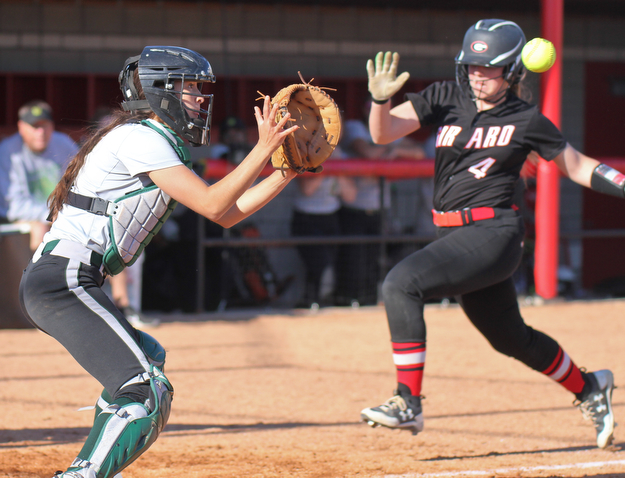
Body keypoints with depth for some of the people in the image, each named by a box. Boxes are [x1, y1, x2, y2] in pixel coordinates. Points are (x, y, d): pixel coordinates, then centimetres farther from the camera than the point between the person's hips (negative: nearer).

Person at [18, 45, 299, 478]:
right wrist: (263, 149, -12)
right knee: (149, 392, -19)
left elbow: (227, 215, 20)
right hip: (64, 280, -11)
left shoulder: (161, 144, 21)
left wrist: (286, 172, 14)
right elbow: (213, 206, -16)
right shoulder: (140, 138, -9)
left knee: (147, 357, 31)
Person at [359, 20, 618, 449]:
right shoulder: (446, 98, 5)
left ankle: (408, 403, -21)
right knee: (510, 338, 20)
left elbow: (578, 166, 9)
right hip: (454, 233, 6)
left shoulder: (527, 121, -3)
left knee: (402, 284, -24)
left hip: (492, 233, -6)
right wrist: (381, 100, -25)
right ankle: (588, 389, 43)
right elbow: (384, 133, -4)